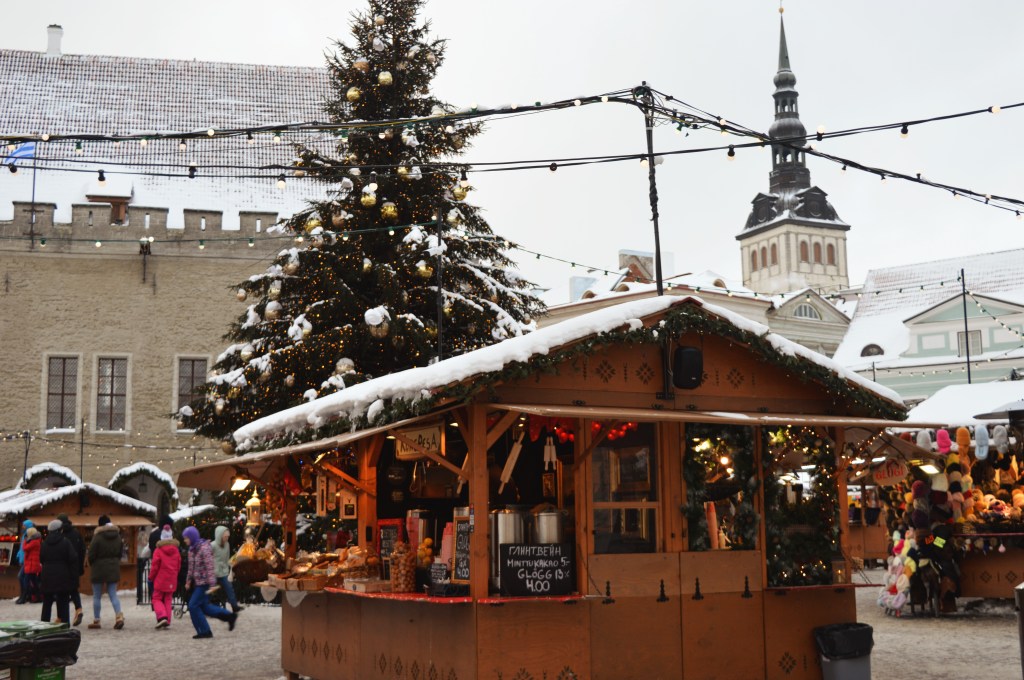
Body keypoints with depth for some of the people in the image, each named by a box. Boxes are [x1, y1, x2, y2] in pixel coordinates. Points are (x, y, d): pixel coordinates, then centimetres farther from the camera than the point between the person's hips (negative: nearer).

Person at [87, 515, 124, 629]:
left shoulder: (97, 537, -14)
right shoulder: (118, 537, 2)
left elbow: (91, 555, -11)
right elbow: (120, 553, 7)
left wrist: (91, 565, 8)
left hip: (99, 569, -4)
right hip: (113, 569, 4)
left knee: (97, 596, 7)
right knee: (113, 595, 7)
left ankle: (96, 620, 12)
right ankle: (119, 616, -11)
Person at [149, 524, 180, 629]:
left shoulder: (158, 551, -12)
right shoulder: (176, 551, 2)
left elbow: (154, 566, -10)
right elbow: (179, 566, 7)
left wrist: (151, 576, 6)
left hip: (160, 580, -4)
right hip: (172, 581, 4)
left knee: (157, 599, 7)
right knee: (168, 600, 12)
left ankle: (162, 617, -14)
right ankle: (167, 622, 9)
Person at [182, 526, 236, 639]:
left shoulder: (204, 548, -17)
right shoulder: (192, 549, 9)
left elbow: (209, 566, -20)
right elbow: (191, 567, 19)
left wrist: (211, 583, -23)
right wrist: (188, 580, 16)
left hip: (204, 583, -9)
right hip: (197, 582, 9)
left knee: (193, 606, -8)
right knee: (204, 606, 10)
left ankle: (204, 631, 2)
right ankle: (230, 616, 20)